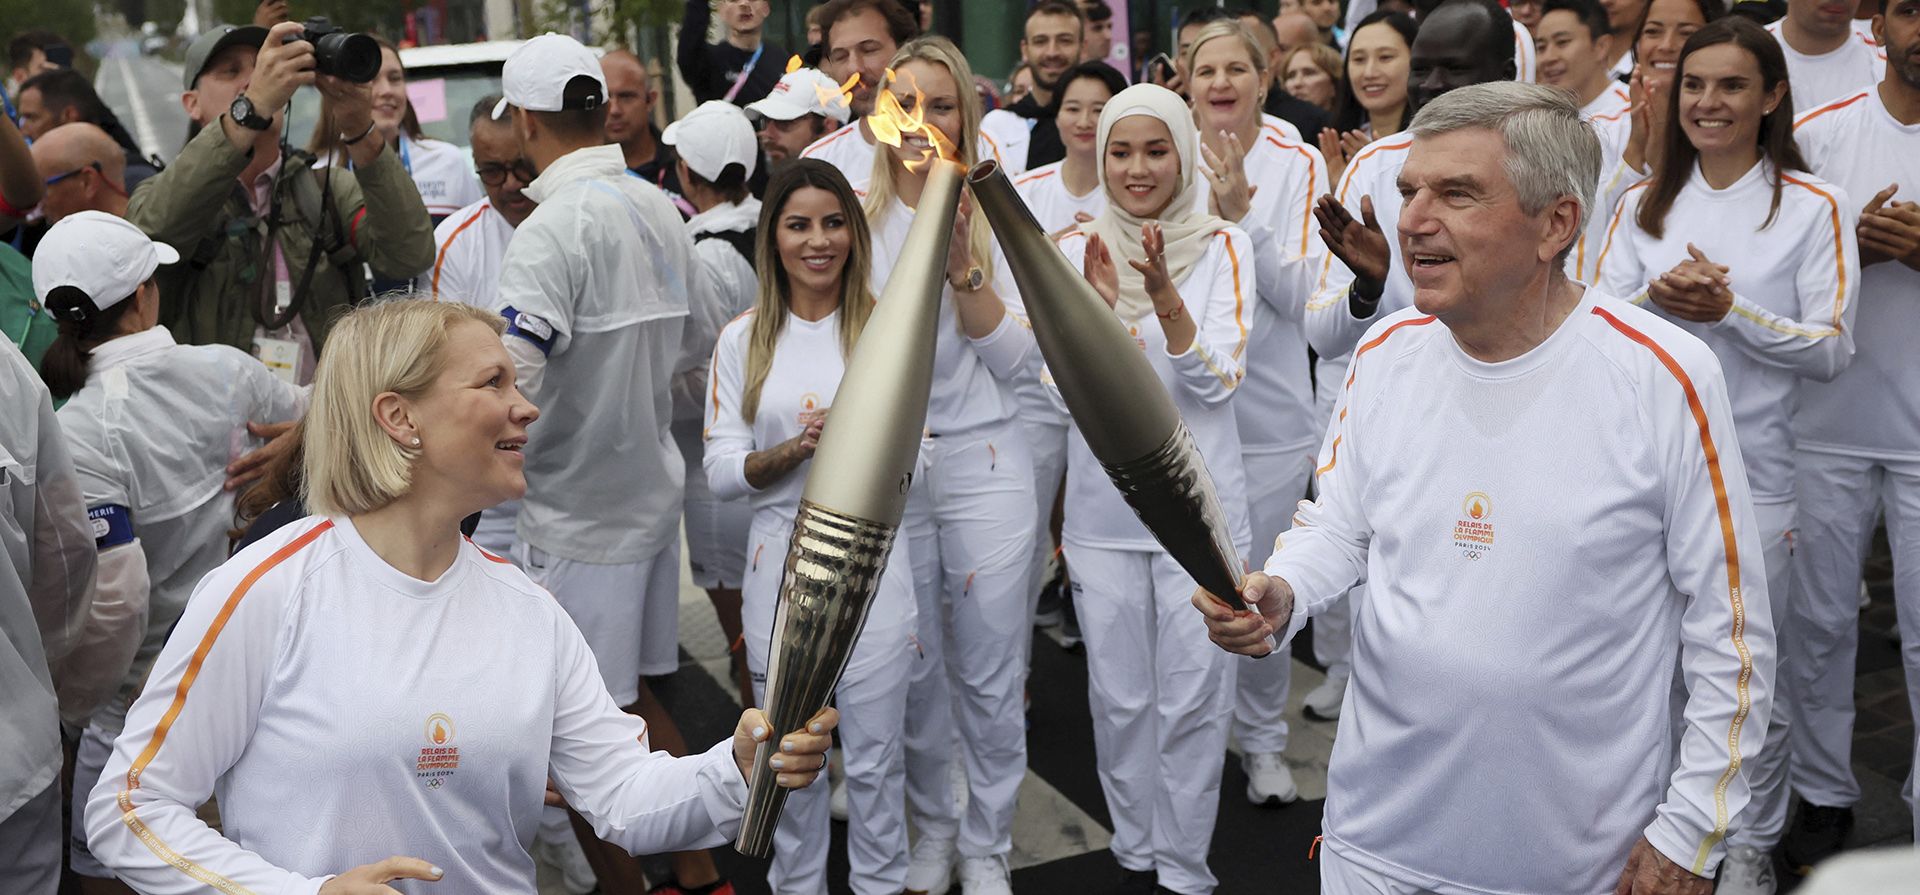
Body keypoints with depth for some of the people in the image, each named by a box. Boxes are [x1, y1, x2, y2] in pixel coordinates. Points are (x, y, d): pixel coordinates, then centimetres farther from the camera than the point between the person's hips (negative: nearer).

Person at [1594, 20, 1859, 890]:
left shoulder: (1815, 207, -3)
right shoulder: (1643, 201, 8)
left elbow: (1831, 349, -7)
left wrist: (1728, 309, -20)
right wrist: (1660, 292, -18)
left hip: (1752, 468, -3)